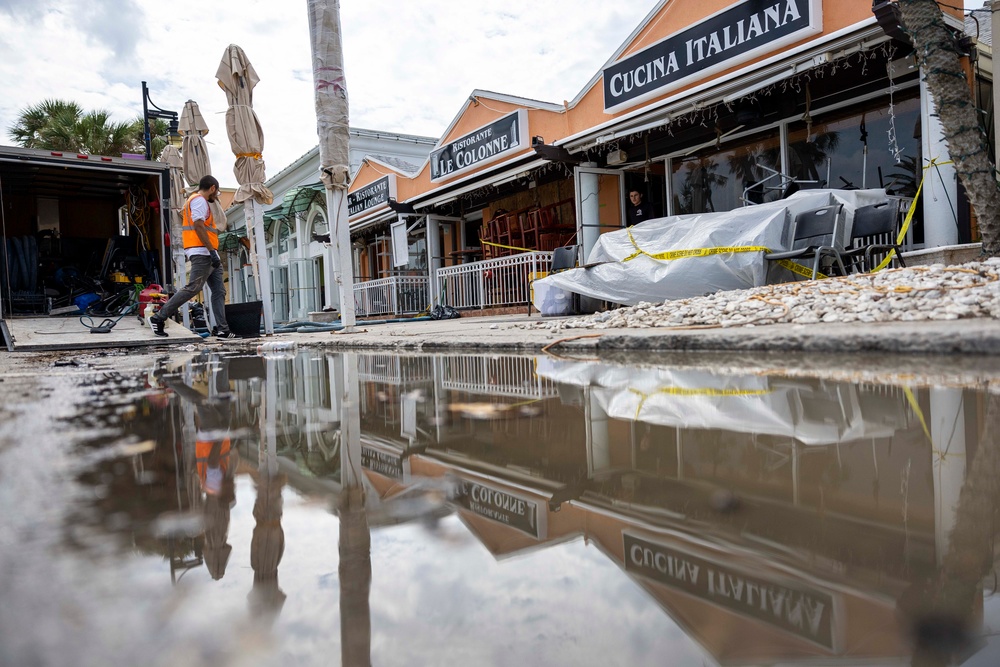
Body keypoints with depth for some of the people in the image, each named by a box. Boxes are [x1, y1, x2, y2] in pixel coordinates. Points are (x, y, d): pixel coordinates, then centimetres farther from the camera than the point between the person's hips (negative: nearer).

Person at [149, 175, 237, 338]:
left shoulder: (198, 201, 27)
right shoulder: (199, 200, -4)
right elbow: (198, 226, -17)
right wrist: (212, 251, -22)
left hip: (210, 256, 11)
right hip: (202, 253, -11)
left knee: (219, 291, 4)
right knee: (193, 288, -15)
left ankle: (222, 330, 0)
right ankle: (158, 318, -10)